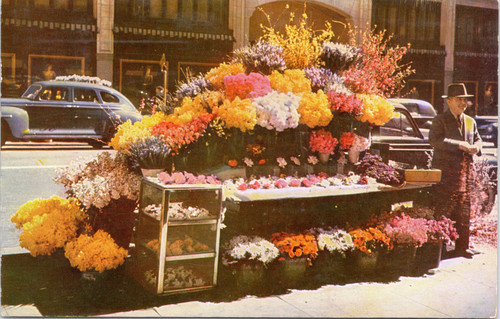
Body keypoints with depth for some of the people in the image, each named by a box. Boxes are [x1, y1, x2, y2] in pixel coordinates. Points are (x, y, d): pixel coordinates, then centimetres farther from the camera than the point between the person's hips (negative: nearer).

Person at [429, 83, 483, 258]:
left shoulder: (470, 121, 18)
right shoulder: (439, 121, -2)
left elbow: (478, 139, 25)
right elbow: (434, 140, -17)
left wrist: (476, 147, 1)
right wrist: (459, 145, -21)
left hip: (466, 170, 6)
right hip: (445, 170, -6)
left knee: (464, 210, 7)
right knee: (443, 209, -6)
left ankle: (462, 246, 16)